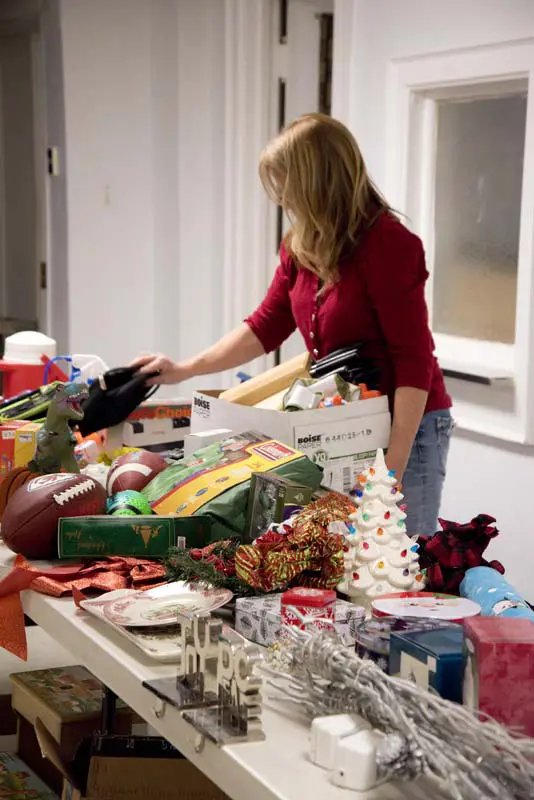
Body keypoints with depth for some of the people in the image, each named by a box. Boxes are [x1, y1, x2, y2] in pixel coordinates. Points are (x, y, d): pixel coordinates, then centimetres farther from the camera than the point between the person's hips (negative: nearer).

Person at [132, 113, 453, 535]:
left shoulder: (387, 245, -20)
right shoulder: (302, 248, 3)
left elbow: (414, 359, -21)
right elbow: (265, 326, 11)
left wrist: (394, 466, -21)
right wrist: (183, 370, 6)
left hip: (406, 426, -7)